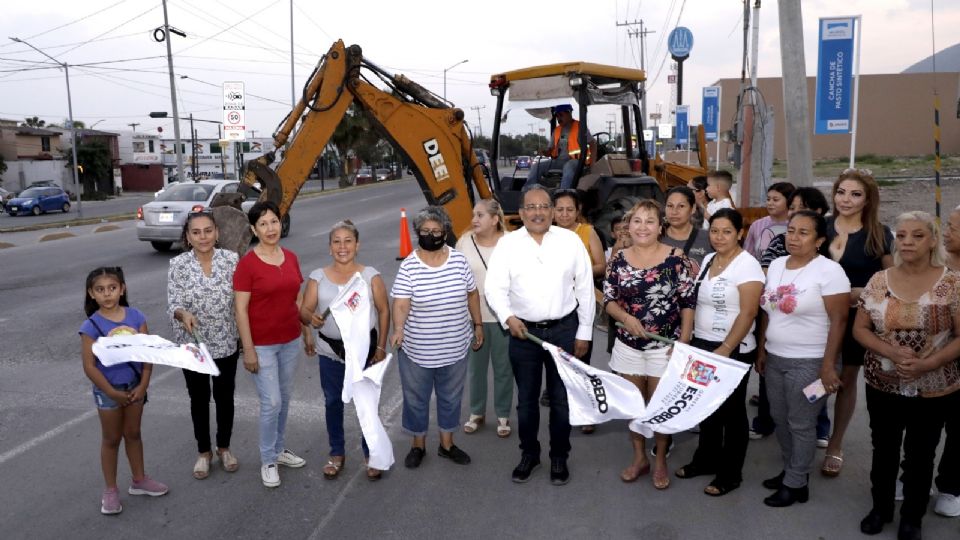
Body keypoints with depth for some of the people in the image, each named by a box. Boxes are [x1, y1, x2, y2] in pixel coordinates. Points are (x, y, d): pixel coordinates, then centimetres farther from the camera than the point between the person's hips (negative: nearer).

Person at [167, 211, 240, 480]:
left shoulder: (231, 259, -7)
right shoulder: (178, 264, -10)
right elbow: (172, 305, -12)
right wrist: (183, 314, -34)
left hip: (226, 343, 1)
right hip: (193, 345, -1)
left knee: (225, 397, 15)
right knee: (199, 399, 14)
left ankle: (224, 447, 36)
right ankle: (204, 452, 33)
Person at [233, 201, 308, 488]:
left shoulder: (291, 258, 3)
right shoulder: (247, 263, -13)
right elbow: (240, 309, -13)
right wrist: (248, 349, -15)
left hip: (290, 341, 6)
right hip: (262, 345, -5)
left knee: (284, 399, 16)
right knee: (271, 403, -2)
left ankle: (279, 449, 34)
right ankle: (268, 460, 17)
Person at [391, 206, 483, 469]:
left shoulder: (459, 260, -4)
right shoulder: (408, 267, -13)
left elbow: (471, 293, 7)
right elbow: (401, 304, -20)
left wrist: (478, 324, 10)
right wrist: (398, 329, -36)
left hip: (455, 347, 3)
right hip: (416, 350, -2)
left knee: (451, 397, 18)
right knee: (416, 399, 14)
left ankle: (447, 444, 38)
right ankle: (418, 445, 35)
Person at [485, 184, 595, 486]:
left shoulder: (570, 241, -2)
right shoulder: (507, 244, -2)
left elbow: (585, 289, 2)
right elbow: (494, 287, -5)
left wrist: (584, 333, 2)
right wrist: (507, 317, -23)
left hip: (564, 330, 0)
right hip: (523, 331, 0)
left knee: (562, 398, 11)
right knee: (526, 398, 13)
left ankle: (559, 457, 29)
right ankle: (528, 454, 32)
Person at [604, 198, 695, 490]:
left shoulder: (676, 258, -10)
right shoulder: (620, 260, 0)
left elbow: (689, 303, -8)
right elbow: (608, 299, 3)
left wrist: (683, 342, -13)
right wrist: (626, 317, -16)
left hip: (664, 345, -3)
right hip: (628, 344, 3)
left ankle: (661, 462, 28)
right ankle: (639, 457, 32)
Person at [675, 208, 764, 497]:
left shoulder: (747, 265, -14)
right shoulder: (707, 260, 8)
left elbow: (748, 314, -19)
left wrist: (725, 349, -23)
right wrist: (691, 340, 10)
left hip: (731, 350, -6)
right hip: (701, 344, 7)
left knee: (731, 411, 7)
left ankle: (730, 474, 20)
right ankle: (706, 459, 32)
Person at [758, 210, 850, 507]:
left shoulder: (829, 271, -13)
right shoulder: (775, 265, 7)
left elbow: (838, 321, -14)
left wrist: (828, 366, -17)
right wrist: (762, 350, 13)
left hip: (808, 362, -6)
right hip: (775, 358, 6)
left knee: (801, 424, 5)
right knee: (780, 419, 15)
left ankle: (796, 484, 19)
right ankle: (790, 470, 33)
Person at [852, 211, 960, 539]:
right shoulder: (879, 281, -2)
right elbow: (860, 329, -1)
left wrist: (928, 363, -22)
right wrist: (892, 353, -17)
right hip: (882, 386, 2)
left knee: (920, 455, 12)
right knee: (883, 450, 17)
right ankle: (880, 508, 36)